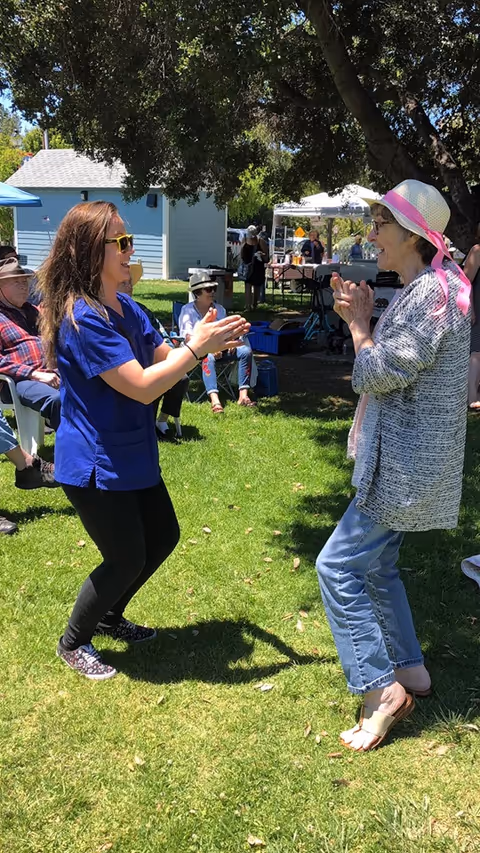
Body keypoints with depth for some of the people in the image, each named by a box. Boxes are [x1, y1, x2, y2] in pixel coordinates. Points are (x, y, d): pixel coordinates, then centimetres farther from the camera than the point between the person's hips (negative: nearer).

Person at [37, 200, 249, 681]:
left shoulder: (125, 307, 5)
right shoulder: (83, 318, -25)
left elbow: (164, 359, 7)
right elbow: (143, 387, -28)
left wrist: (210, 343, -10)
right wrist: (196, 346, -23)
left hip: (133, 455, 9)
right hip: (95, 465, -9)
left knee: (163, 537, 19)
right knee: (127, 558, 3)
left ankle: (108, 616, 42)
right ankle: (73, 643, 29)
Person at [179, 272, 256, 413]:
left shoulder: (220, 309, 18)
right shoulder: (188, 310, 0)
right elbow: (188, 336, -12)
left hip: (220, 349, 5)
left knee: (246, 351, -19)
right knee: (208, 357, -41)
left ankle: (243, 395, -27)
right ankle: (214, 400, -56)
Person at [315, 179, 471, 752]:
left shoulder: (431, 294, -20)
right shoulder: (423, 289, 12)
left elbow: (380, 374, -21)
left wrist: (358, 323, -7)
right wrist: (361, 319, 5)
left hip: (406, 465, -10)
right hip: (403, 458, 10)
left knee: (339, 567, -6)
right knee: (375, 564, 19)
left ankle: (382, 689, 5)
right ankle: (411, 671, 33)